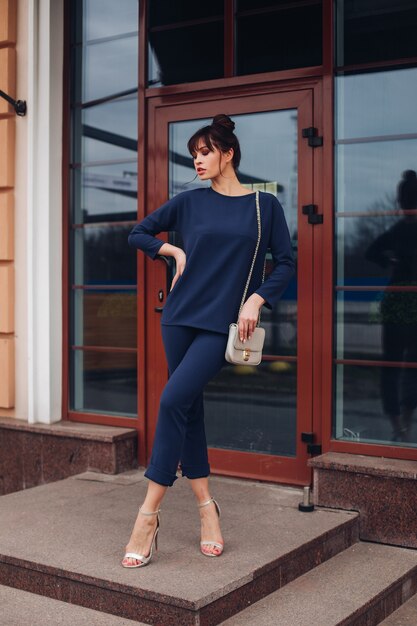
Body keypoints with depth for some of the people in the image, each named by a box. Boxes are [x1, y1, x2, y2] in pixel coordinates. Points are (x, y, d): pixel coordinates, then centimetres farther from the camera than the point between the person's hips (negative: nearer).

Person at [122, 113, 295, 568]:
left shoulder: (264, 205, 3)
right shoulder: (190, 202, 8)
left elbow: (285, 262, 4)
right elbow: (138, 234, 17)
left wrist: (256, 300, -10)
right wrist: (175, 251, 2)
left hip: (221, 325, -3)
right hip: (180, 316, 4)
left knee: (173, 400, -17)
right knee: (189, 409, 5)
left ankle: (148, 515, -10)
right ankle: (206, 506, 20)